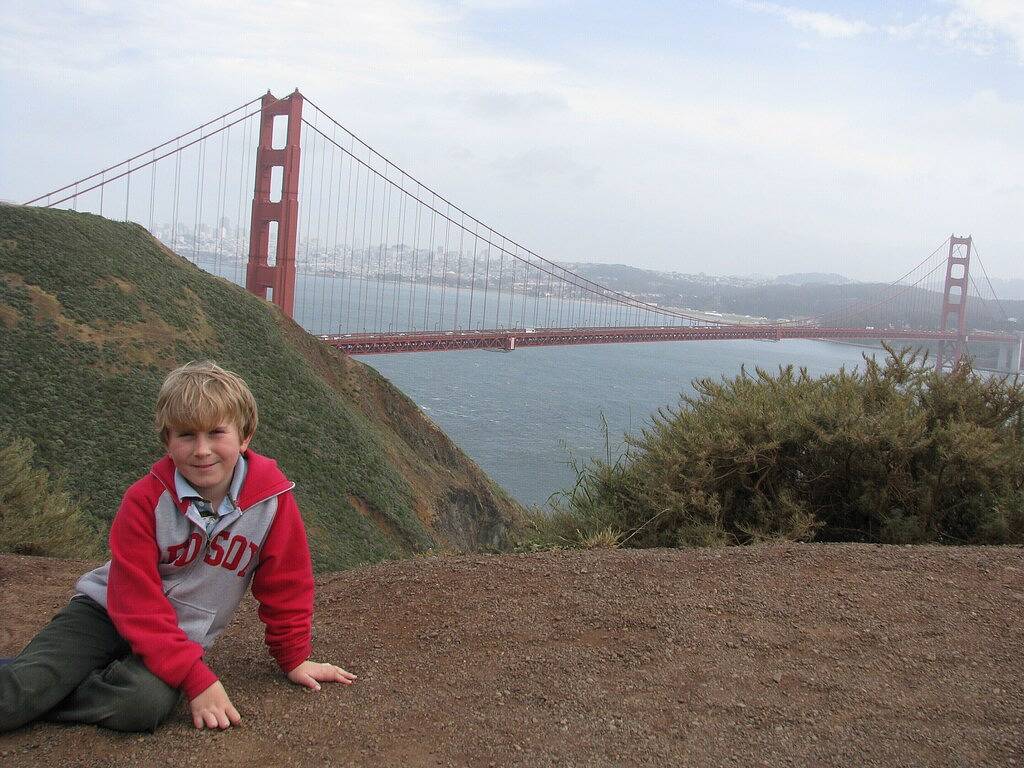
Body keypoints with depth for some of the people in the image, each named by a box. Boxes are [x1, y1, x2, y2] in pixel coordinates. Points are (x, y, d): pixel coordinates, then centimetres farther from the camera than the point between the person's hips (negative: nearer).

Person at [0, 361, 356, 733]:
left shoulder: (272, 498, -16)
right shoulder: (146, 500, -17)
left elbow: (285, 585, -3)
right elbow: (138, 601, -20)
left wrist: (294, 657, 4)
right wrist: (197, 679, -27)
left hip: (182, 638, 2)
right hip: (106, 611, -1)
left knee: (146, 702, -30)